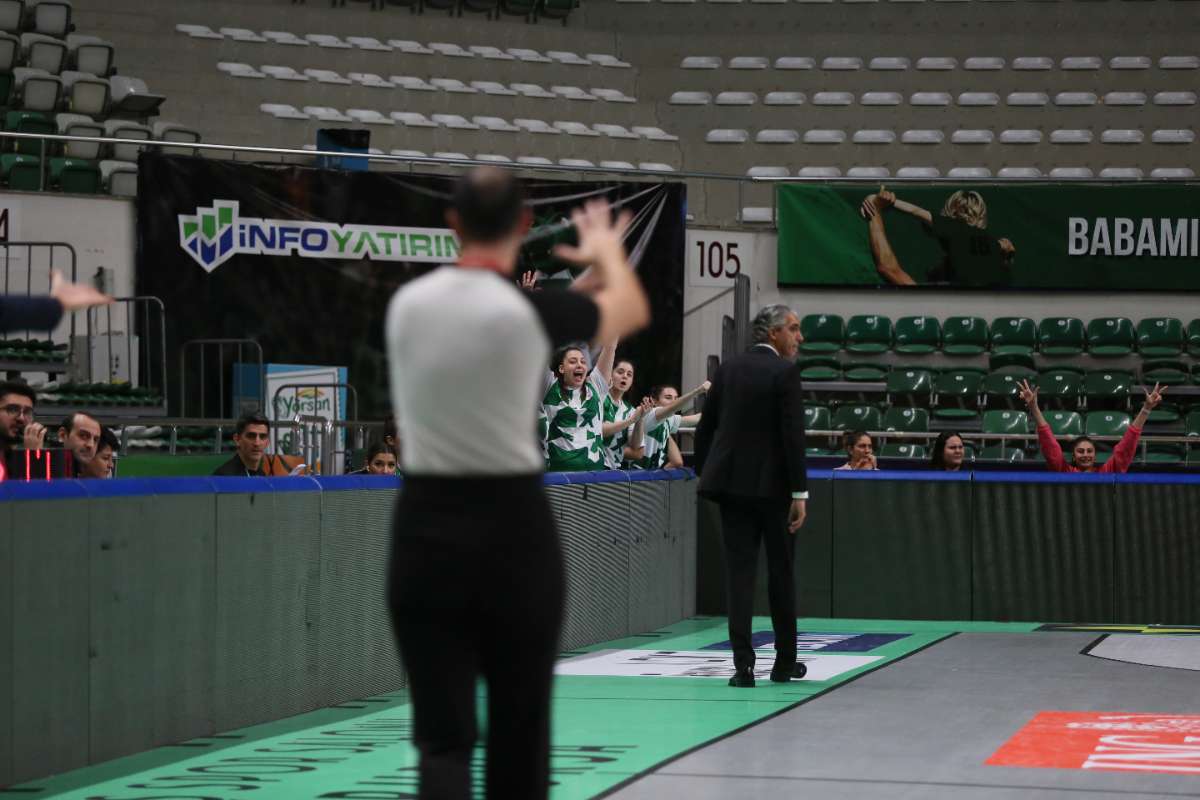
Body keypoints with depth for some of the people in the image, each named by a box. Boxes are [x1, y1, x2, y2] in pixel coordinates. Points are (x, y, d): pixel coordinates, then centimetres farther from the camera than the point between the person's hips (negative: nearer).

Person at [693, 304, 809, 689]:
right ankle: (785, 661, 18)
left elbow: (705, 429, 10)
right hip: (772, 485, -4)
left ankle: (743, 664, -7)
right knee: (781, 572, 9)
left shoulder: (728, 369, 8)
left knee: (739, 571, 1)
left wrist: (704, 474, 19)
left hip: (732, 483, 4)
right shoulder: (785, 372, -9)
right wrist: (800, 492, -13)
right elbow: (793, 435, -15)